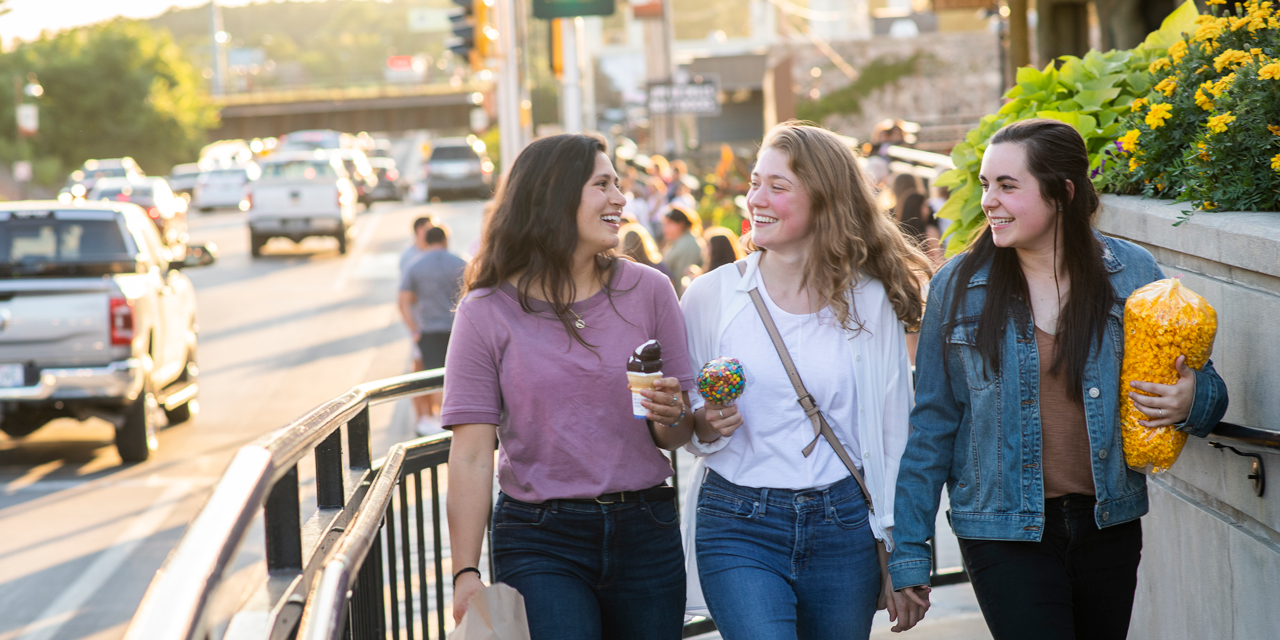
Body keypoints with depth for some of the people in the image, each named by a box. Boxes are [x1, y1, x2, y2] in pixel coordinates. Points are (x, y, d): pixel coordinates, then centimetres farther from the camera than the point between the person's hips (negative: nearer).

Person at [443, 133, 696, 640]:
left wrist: (671, 416, -15)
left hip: (646, 535, 3)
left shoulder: (647, 290, 4)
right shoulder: (487, 313, -3)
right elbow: (471, 454, -7)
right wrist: (466, 573, -13)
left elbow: (681, 434, 9)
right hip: (539, 541, -3)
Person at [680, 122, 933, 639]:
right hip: (738, 524, -1)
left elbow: (895, 434, 6)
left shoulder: (871, 302, 2)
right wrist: (706, 425, -12)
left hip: (844, 527, 1)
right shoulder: (712, 295, 2)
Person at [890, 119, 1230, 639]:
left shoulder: (1132, 273, -2)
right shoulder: (958, 286, -4)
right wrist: (909, 548, 0)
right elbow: (931, 424, 1)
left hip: (1109, 524, 2)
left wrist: (1190, 401, -16)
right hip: (1004, 532, -2)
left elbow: (1203, 385, 9)